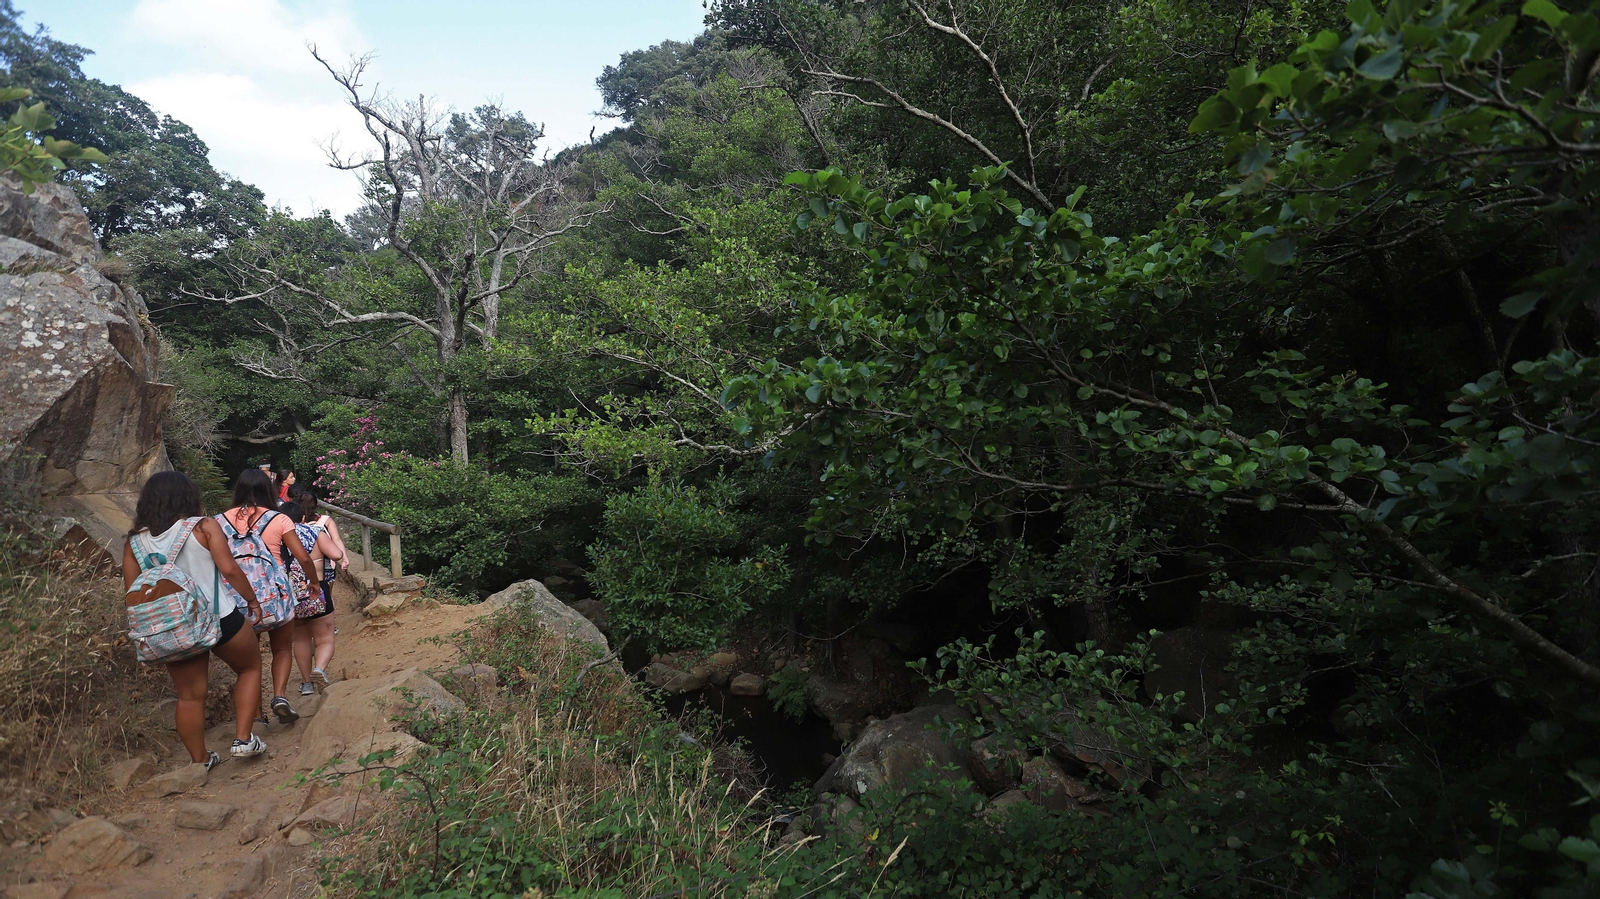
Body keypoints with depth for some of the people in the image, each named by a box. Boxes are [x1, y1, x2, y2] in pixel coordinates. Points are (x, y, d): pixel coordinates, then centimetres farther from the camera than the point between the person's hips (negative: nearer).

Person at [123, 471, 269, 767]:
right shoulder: (204, 527, -9)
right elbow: (229, 569, -16)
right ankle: (243, 739, 10)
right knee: (250, 667, 19)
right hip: (219, 618, -4)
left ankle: (200, 760, 27)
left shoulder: (135, 541, 3)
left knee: (189, 695, 15)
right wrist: (252, 599, -3)